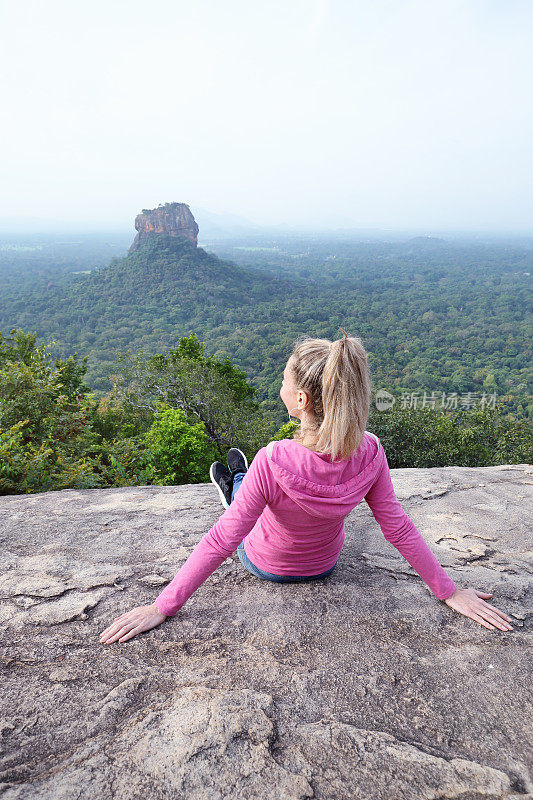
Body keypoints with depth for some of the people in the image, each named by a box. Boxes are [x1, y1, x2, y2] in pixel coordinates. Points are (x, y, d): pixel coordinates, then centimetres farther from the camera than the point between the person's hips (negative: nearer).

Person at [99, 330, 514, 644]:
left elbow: (221, 541, -35)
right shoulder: (369, 453, -28)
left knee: (243, 479, 27)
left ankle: (236, 486, 63)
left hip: (267, 565, -3)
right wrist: (448, 590, -4)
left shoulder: (274, 461, -40)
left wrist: (162, 606, -23)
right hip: (326, 564, 4)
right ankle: (239, 485, 63)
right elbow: (398, 528, -19)